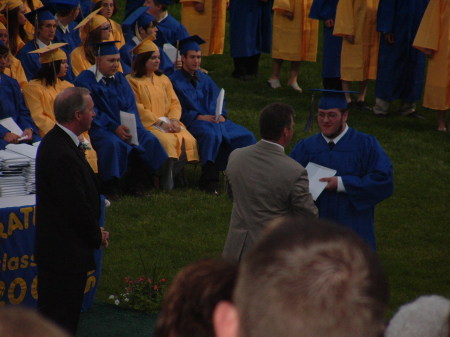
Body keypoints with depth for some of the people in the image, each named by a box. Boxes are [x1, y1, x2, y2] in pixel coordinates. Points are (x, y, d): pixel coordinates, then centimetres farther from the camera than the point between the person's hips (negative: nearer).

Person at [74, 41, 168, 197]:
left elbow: (130, 107, 8)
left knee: (149, 140, -17)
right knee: (112, 144, -36)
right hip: (98, 127, -6)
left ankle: (133, 184, -8)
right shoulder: (85, 80, -4)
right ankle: (110, 186, -22)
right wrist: (114, 127, -22)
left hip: (123, 126, 6)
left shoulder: (120, 79, 15)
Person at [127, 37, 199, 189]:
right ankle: (166, 177, -21)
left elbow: (175, 103, 14)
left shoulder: (163, 80, 20)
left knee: (188, 140, -22)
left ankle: (170, 175, -16)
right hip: (146, 124, -6)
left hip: (167, 122, 6)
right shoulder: (132, 80, 1)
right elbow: (137, 108, -7)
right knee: (168, 141, -33)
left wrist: (174, 120, -7)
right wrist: (159, 122, -15)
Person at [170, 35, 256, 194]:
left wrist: (221, 115, -6)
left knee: (246, 136, -14)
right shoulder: (175, 81, 2)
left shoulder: (204, 79, 23)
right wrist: (199, 117, -18)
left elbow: (217, 100, 16)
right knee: (211, 135, -39)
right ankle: (208, 182, -35)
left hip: (215, 120, 6)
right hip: (193, 122, -6)